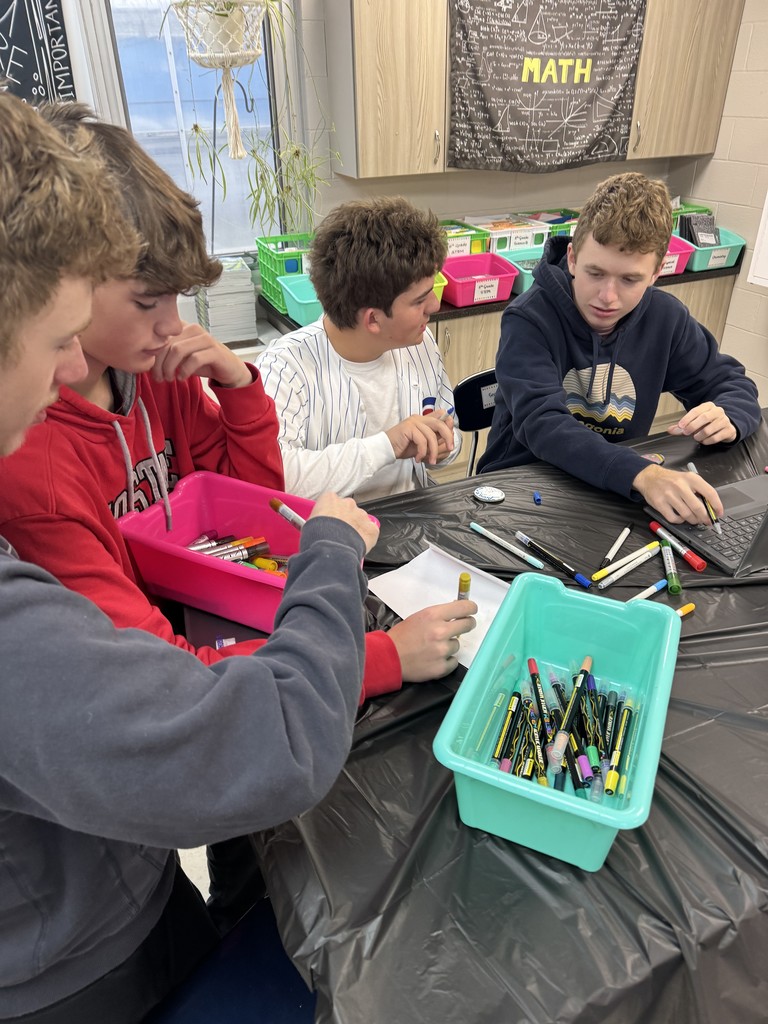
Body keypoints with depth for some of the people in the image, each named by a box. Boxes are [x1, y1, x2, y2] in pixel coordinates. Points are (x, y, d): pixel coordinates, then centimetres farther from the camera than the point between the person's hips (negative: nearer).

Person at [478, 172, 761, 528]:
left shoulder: (665, 317, -3)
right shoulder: (528, 321, -18)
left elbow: (732, 382, 8)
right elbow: (542, 425, -31)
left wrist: (727, 420, -17)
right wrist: (642, 474, -45)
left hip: (617, 490, 5)